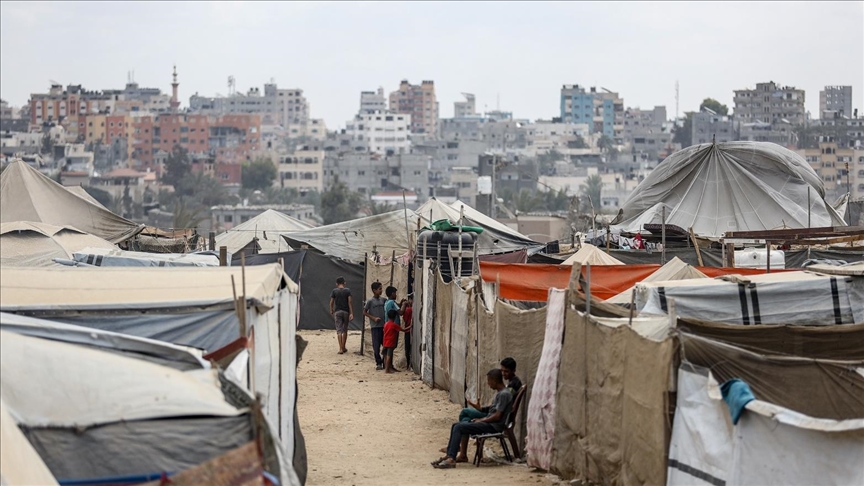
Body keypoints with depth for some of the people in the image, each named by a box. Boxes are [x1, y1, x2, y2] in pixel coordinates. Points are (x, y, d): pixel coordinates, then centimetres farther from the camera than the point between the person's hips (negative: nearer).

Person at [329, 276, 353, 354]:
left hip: (337, 312, -1)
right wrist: (351, 313, -8)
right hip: (346, 311, 1)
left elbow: (331, 302, -2)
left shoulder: (334, 291, -1)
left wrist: (331, 311, 14)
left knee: (339, 330, -2)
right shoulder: (347, 290, -1)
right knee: (345, 330, 13)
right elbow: (350, 302, -7)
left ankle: (341, 348, -12)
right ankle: (343, 348, 19)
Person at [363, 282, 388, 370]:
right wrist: (374, 318, -13)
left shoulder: (383, 300, 6)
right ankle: (378, 363, 8)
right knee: (376, 346, -1)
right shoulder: (370, 301, -7)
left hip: (384, 325, 5)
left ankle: (385, 362, 16)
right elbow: (364, 312, -4)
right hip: (375, 326, -5)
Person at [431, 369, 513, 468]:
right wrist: (480, 419, 8)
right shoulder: (499, 392, 16)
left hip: (494, 426, -11)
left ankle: (451, 458, -26)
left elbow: (497, 416, -19)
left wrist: (481, 420, -8)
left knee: (459, 427, -20)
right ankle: (449, 455, 4)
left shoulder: (504, 394, -15)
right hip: (490, 423, 11)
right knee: (455, 426, 8)